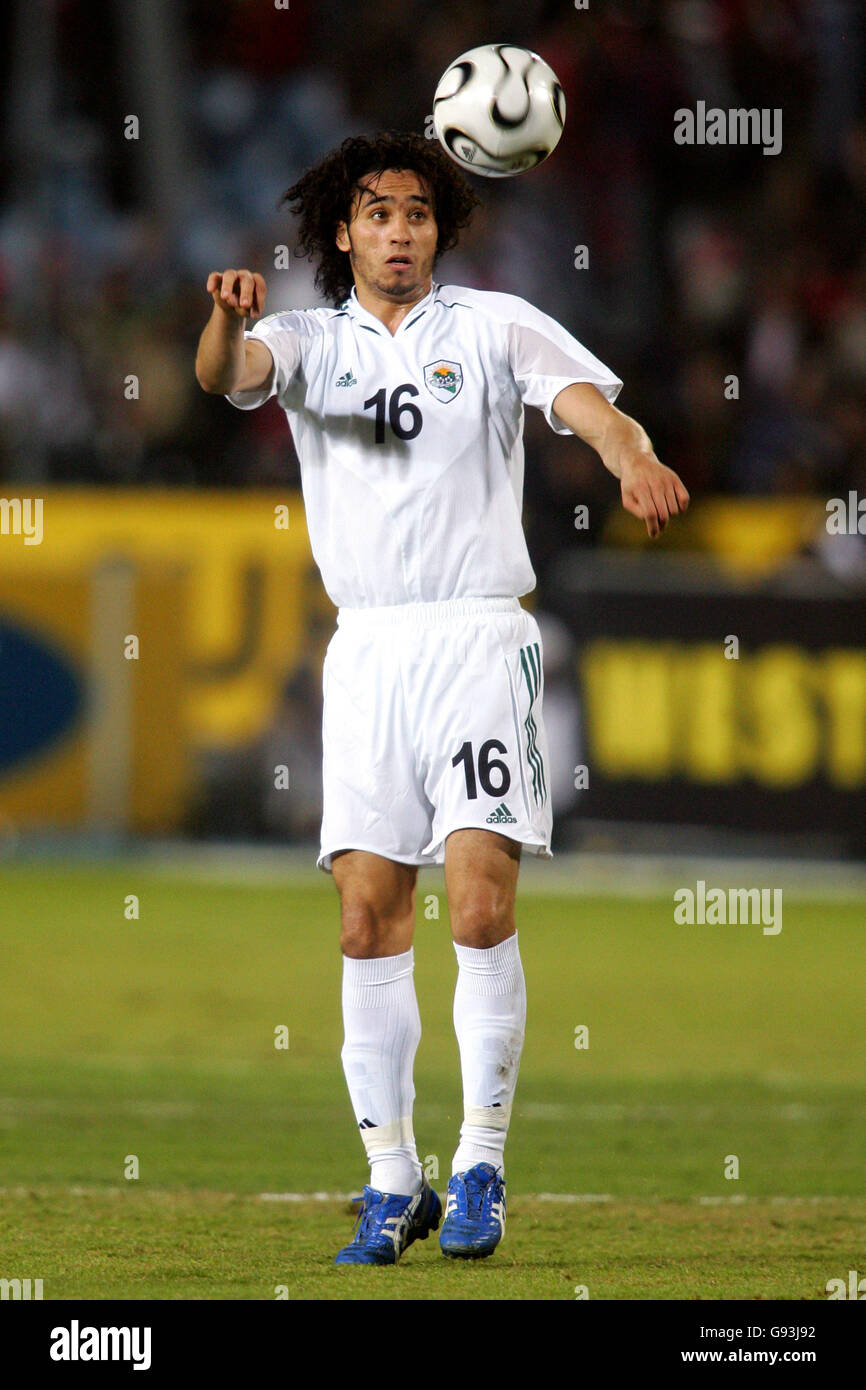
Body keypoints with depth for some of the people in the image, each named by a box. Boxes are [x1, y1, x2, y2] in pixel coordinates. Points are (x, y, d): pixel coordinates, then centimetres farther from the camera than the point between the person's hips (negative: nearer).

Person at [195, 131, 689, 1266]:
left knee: (481, 908, -12)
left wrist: (632, 454, -34)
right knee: (369, 921, -1)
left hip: (481, 639, -2)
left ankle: (481, 1169, -3)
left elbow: (585, 397, -10)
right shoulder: (310, 343, 10)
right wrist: (227, 315, -35)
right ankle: (391, 1185, 6)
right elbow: (225, 371, -11)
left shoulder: (492, 326, 5)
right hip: (369, 650, 2)